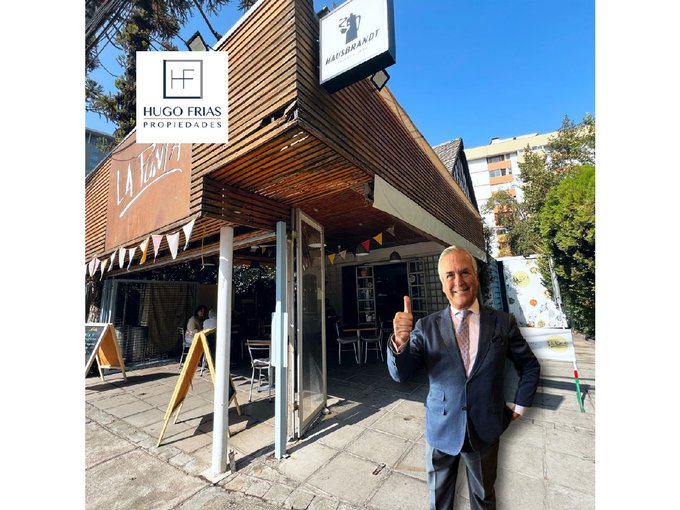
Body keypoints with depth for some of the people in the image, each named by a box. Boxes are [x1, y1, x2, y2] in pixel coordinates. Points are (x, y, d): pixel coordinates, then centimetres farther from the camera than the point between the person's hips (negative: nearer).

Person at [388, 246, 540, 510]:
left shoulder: (503, 322, -8)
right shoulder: (426, 327, -12)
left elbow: (530, 366, 7)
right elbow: (400, 374, -18)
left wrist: (518, 406, 3)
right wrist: (400, 341, -37)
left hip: (485, 431, 1)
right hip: (441, 430, 0)